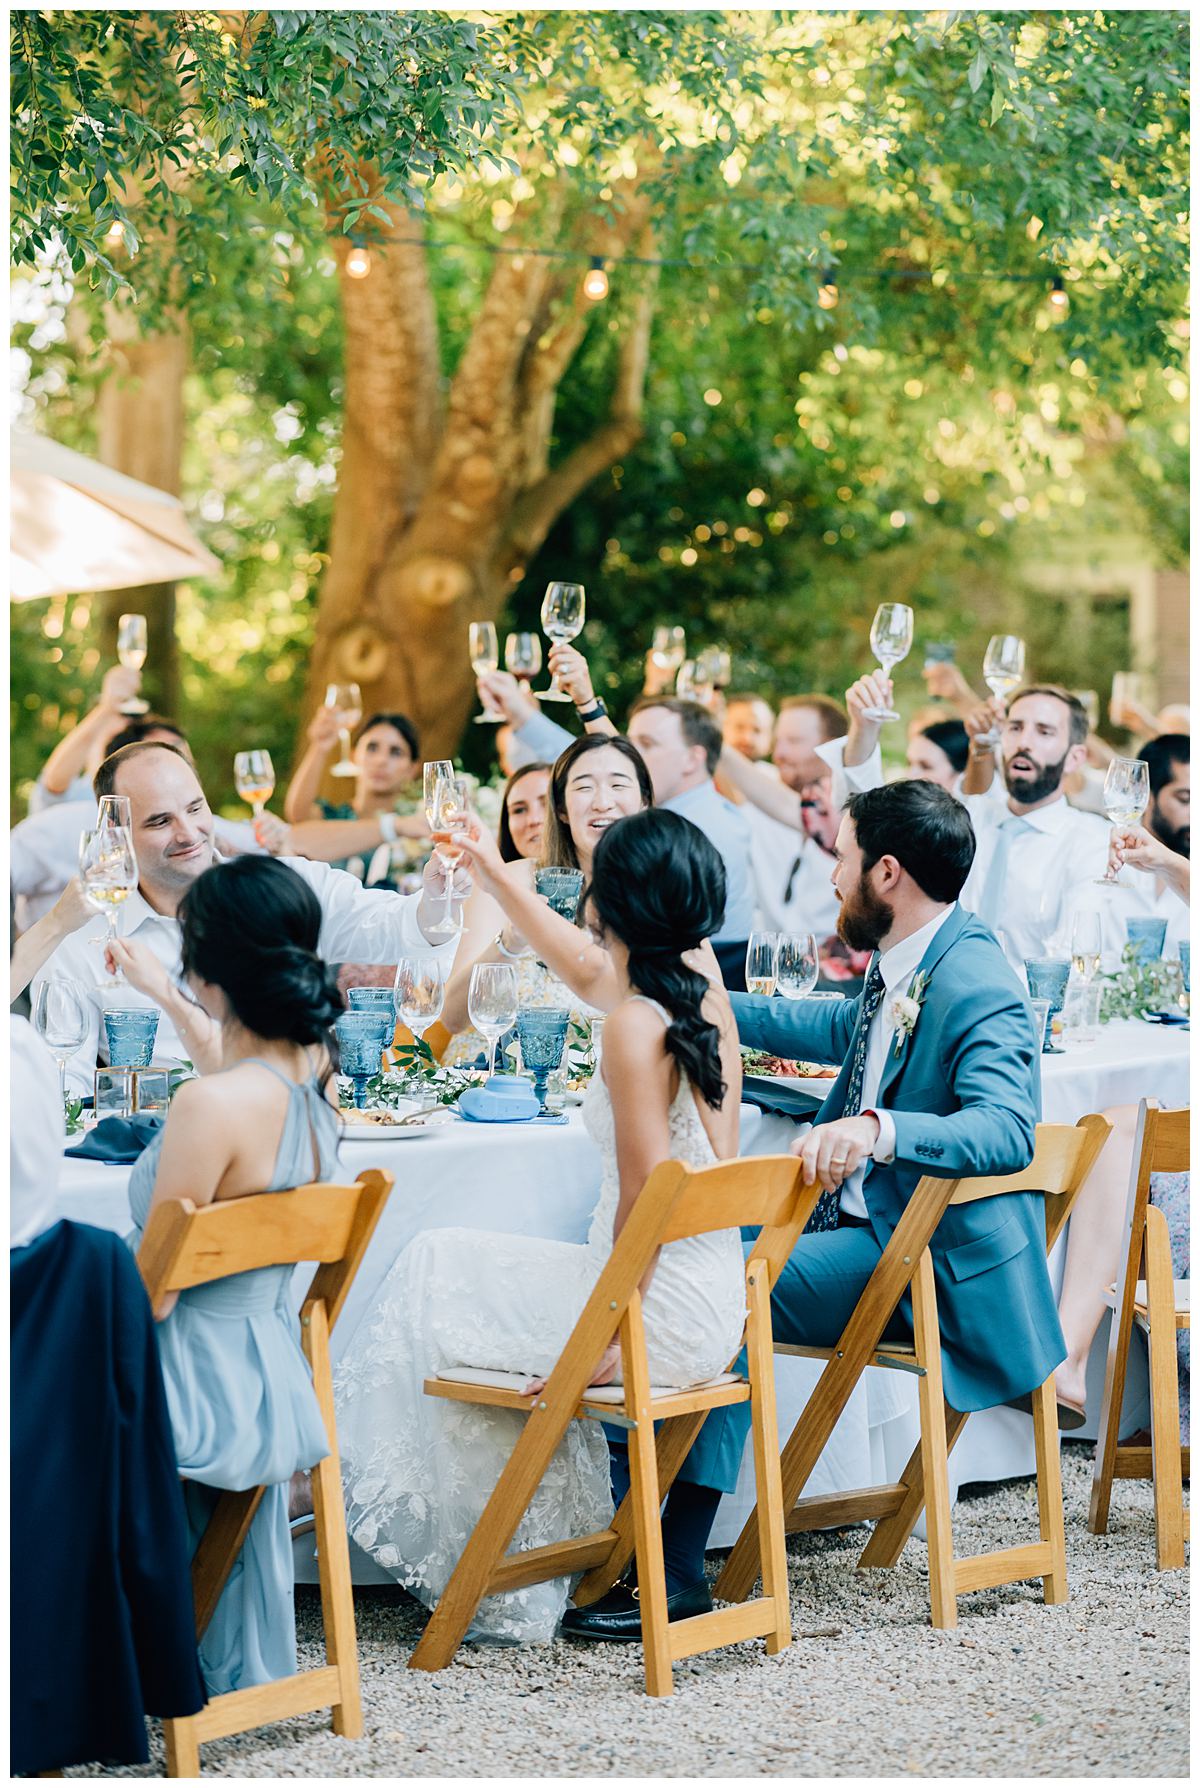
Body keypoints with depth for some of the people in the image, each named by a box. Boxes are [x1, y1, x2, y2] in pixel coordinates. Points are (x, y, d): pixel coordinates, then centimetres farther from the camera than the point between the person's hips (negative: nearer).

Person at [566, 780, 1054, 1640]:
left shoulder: (976, 988, -22)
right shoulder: (907, 965, 9)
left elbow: (1007, 1130, -35)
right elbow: (843, 1029, 29)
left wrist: (876, 1129, -49)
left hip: (927, 1261, -10)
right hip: (866, 1218, 10)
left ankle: (678, 1568, -17)